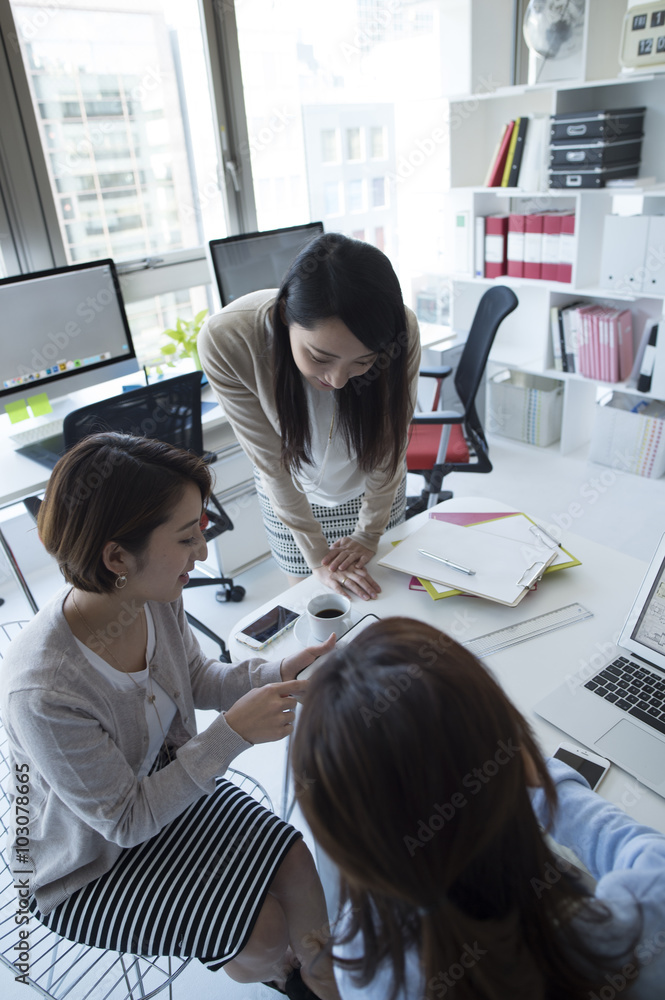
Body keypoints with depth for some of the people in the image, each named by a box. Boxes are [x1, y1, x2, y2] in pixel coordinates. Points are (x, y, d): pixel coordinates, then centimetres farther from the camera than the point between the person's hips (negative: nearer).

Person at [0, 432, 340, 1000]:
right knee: (265, 931, -5)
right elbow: (126, 820, -25)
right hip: (86, 869, -5)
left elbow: (197, 681, 0)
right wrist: (232, 733, -31)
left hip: (166, 782, 5)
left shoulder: (157, 597, -22)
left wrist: (279, 673, -17)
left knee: (300, 869, -1)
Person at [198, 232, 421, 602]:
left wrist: (368, 535, -10)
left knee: (378, 589, 19)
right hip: (291, 491, 0)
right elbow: (270, 461, -25)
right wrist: (317, 557, -19)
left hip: (373, 487, 1)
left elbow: (390, 446, -18)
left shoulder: (403, 331, -34)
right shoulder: (225, 340, -36)